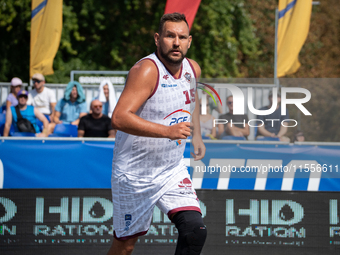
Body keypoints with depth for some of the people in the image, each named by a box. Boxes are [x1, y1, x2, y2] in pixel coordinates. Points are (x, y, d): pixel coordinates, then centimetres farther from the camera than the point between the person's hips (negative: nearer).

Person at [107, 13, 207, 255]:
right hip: (135, 174, -6)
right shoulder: (146, 70, -22)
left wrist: (197, 135, 28)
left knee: (195, 230, -13)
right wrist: (167, 131, -40)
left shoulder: (193, 69, 2)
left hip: (173, 170, 6)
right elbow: (119, 118, -34)